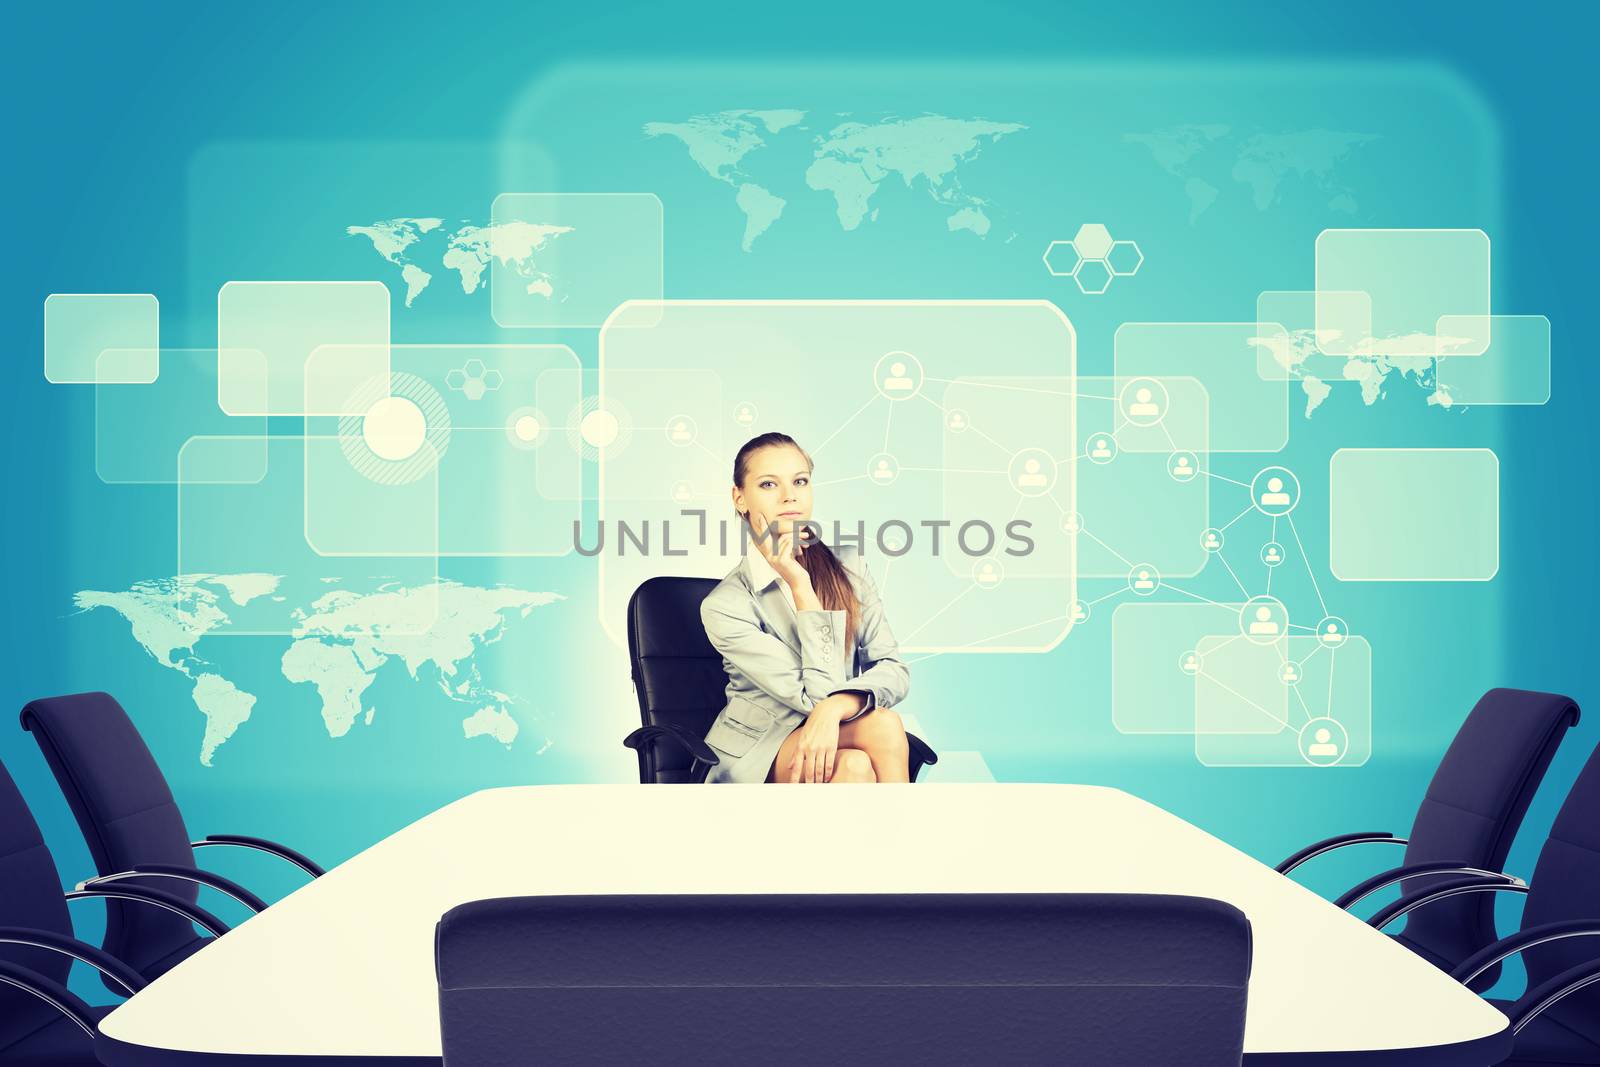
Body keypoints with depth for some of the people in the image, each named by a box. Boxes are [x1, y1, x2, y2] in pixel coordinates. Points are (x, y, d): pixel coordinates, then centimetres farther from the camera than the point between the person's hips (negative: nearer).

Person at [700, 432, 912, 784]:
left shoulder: (847, 565, 2)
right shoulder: (724, 605, -14)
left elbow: (894, 670, -7)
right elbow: (816, 694, -17)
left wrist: (834, 707, -29)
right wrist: (799, 586, -20)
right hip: (757, 755, -4)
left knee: (857, 766, -33)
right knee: (882, 725, -31)